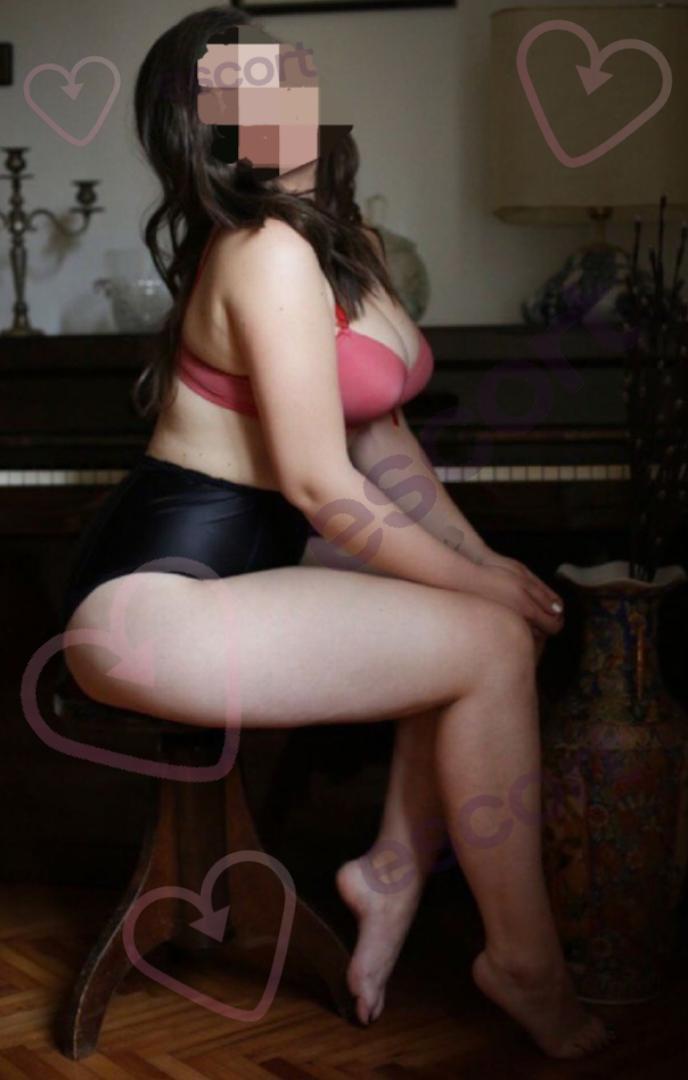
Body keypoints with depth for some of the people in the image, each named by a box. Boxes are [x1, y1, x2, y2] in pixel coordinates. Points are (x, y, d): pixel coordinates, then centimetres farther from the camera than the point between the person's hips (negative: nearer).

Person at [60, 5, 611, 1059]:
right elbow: (322, 485, -21)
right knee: (493, 643, -13)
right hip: (153, 596, -9)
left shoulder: (348, 240, 10)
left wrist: (482, 557, 5)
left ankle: (395, 866, 12)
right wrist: (475, 581, -10)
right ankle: (525, 963, 3)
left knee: (512, 609, 4)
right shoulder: (271, 254, -20)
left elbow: (381, 434, 13)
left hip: (246, 558, 9)